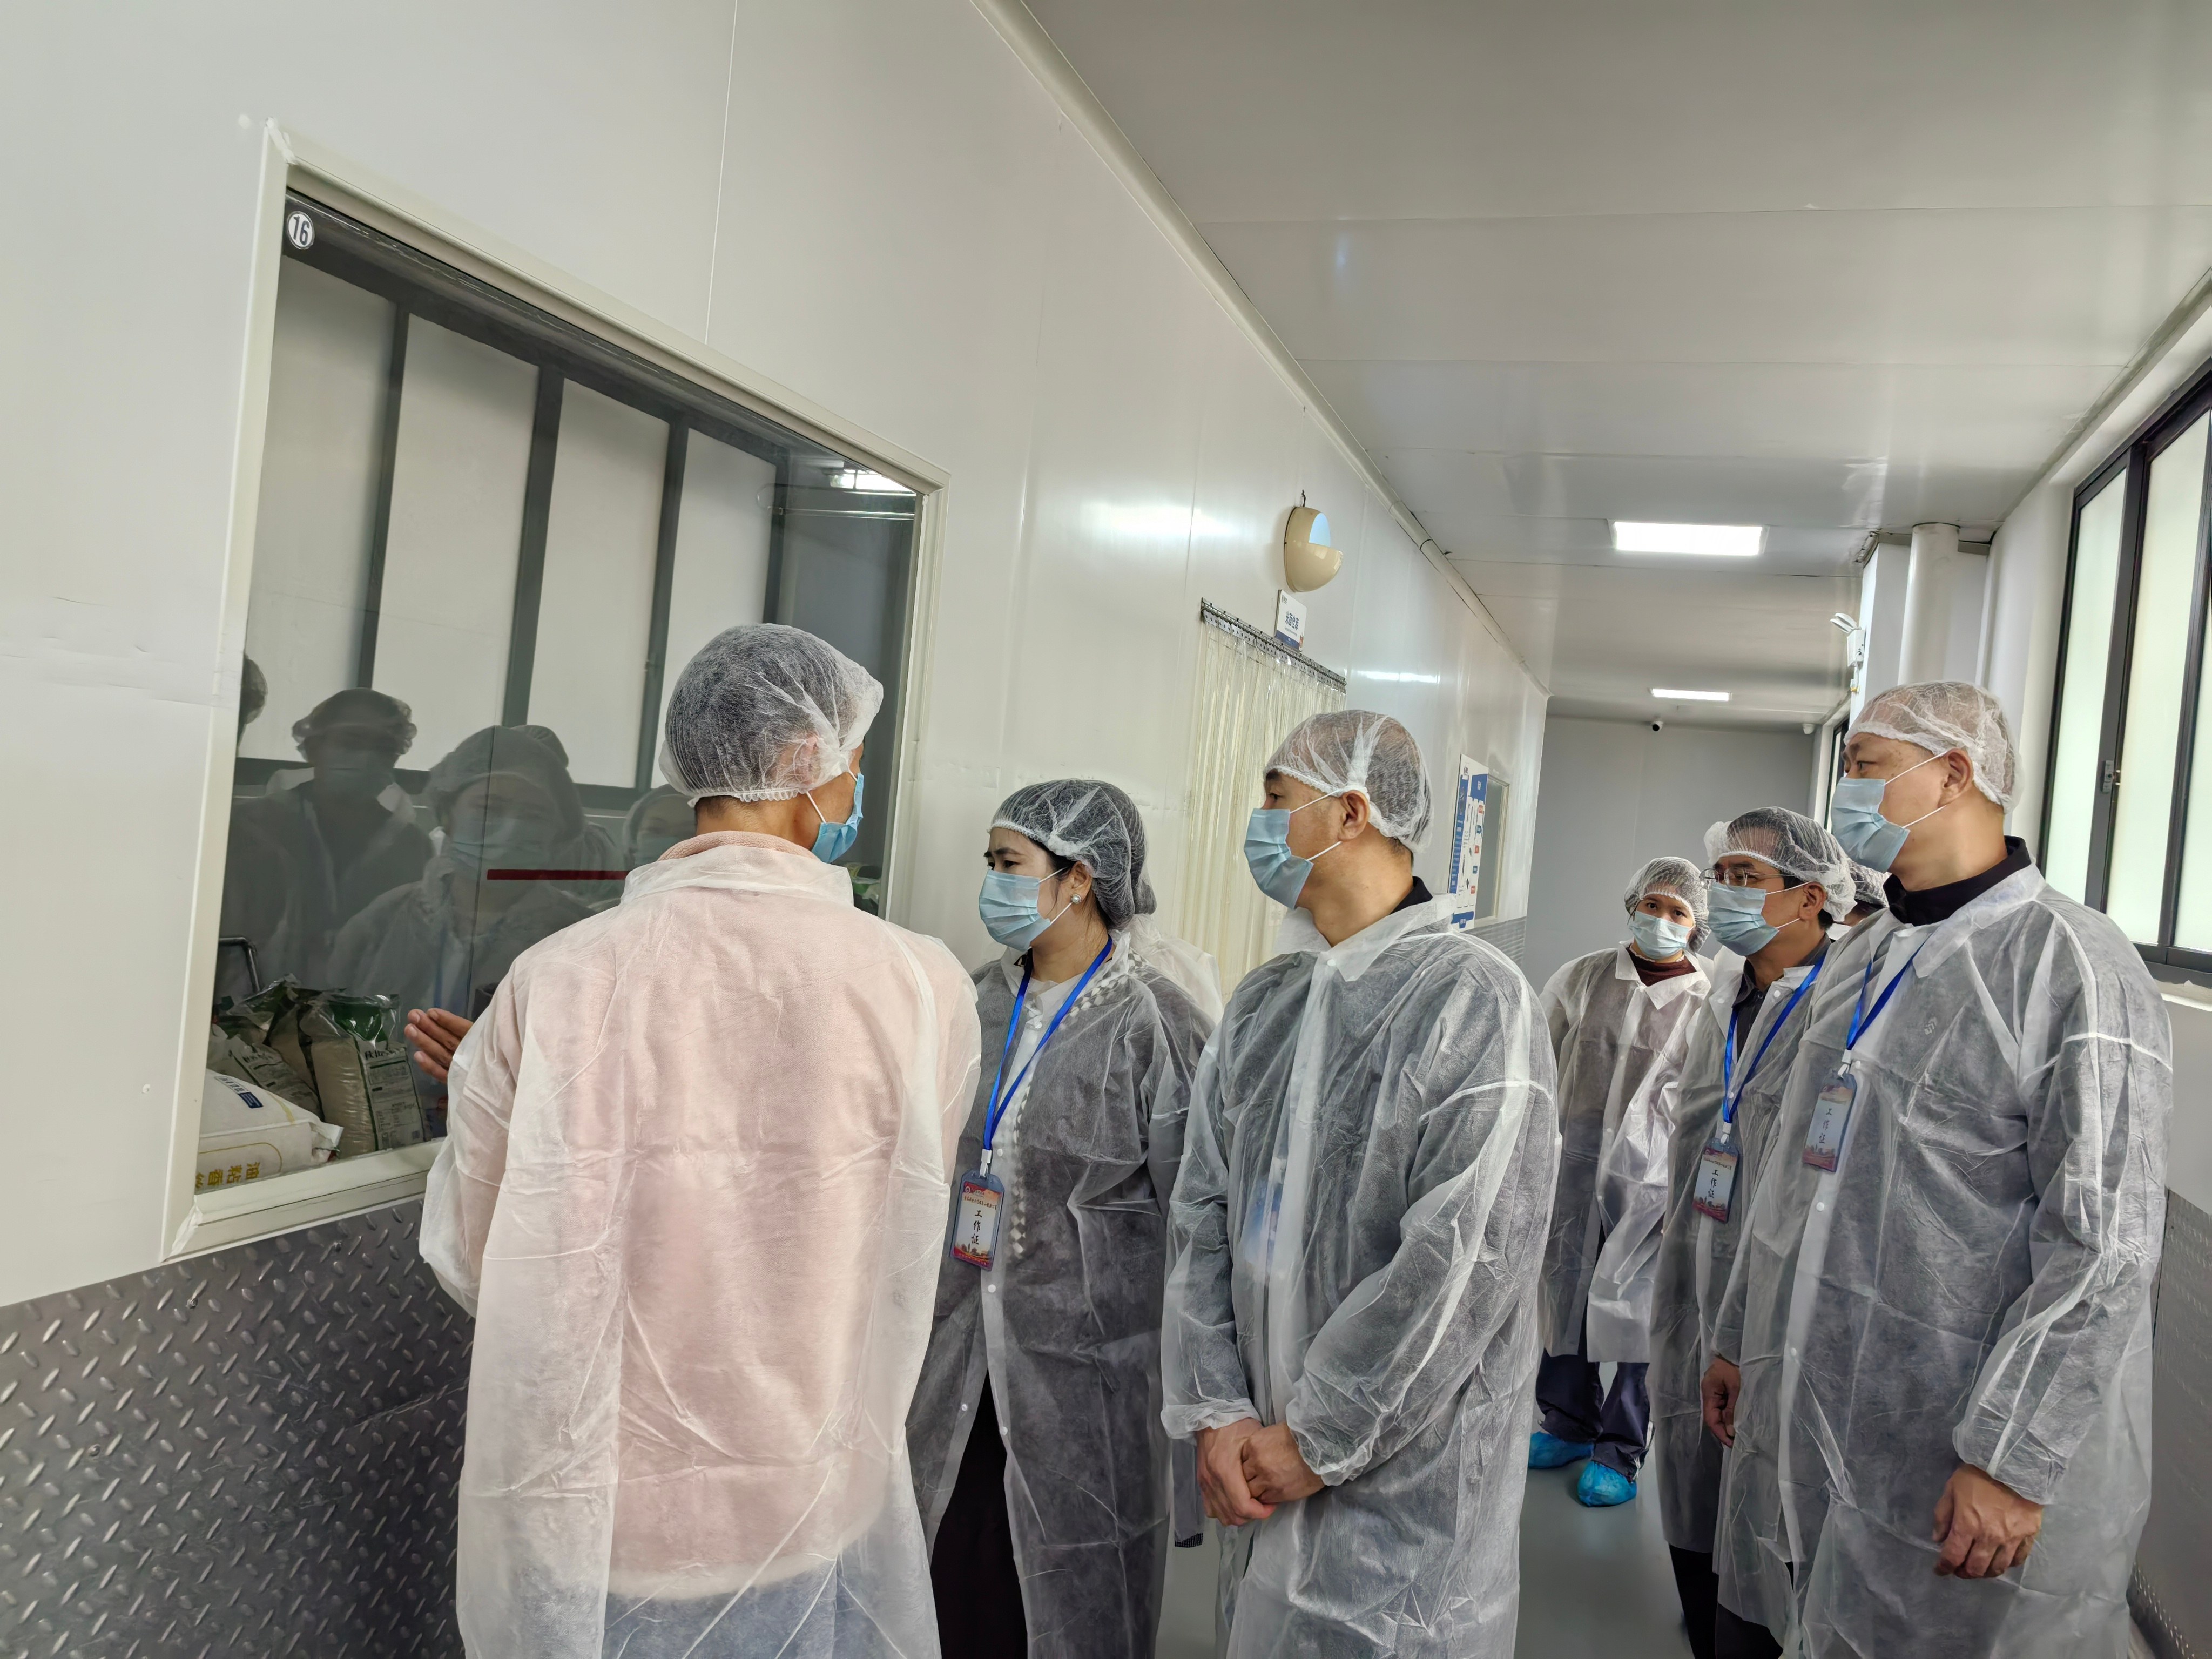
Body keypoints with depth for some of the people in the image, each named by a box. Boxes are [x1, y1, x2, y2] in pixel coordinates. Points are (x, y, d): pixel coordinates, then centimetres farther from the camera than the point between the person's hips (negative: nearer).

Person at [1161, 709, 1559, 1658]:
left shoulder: (1473, 999, -14)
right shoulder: (1262, 1003, 7)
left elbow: (1466, 1257, -19)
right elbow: (1202, 1212, 5)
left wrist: (1318, 1437, -15)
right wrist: (1214, 1410, -5)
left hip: (1406, 1480, -6)